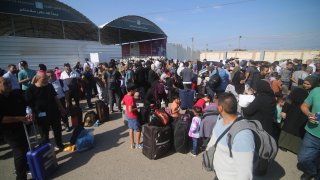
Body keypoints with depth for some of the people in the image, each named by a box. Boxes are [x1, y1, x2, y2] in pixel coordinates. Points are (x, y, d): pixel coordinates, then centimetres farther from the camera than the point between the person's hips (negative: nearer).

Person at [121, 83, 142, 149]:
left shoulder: (125, 96, 0)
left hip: (128, 116, 9)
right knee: (138, 130, 7)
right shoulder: (131, 98, -28)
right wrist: (136, 108, -17)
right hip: (133, 116, -9)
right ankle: (138, 144, 19)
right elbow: (130, 110, -31)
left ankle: (132, 144, 28)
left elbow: (122, 103, 18)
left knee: (131, 129, 16)